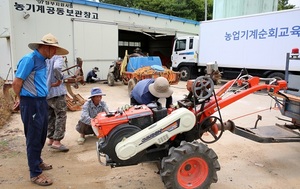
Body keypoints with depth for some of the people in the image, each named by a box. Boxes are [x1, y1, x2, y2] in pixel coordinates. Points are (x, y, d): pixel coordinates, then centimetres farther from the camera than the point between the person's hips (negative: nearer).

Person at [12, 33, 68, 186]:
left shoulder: (42, 60, 12)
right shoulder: (29, 59, -16)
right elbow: (16, 83, -15)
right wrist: (22, 99, 2)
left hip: (42, 102, 9)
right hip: (31, 104, -9)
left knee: (41, 136, 20)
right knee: (34, 139, 2)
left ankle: (37, 162, 39)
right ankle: (35, 173, 15)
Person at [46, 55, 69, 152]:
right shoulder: (58, 57, -8)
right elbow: (56, 68, -30)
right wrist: (59, 80, -17)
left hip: (45, 93, 8)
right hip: (56, 92, -7)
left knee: (50, 117, 17)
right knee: (61, 116, -2)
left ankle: (51, 139, 26)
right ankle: (56, 141, -4)